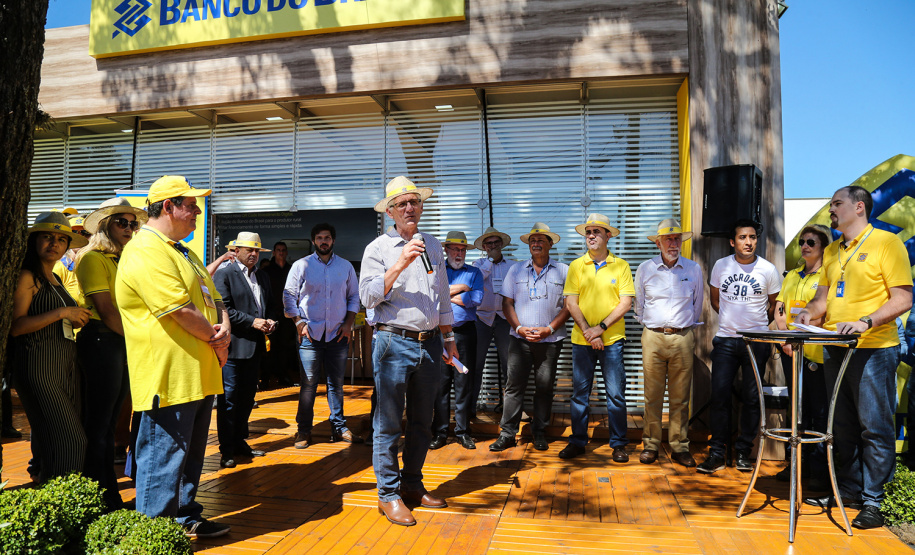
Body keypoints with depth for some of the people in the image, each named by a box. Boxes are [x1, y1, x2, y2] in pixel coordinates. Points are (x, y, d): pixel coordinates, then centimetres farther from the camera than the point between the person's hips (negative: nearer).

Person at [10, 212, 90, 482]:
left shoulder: (55, 279, 19)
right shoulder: (27, 277, -7)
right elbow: (16, 326, -16)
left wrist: (77, 319, 11)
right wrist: (63, 312, -17)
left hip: (65, 364, 8)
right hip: (39, 365, -8)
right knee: (69, 442, -10)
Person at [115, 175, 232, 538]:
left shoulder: (183, 252, 17)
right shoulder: (145, 252, -16)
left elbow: (213, 299, 16)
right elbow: (181, 311, -22)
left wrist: (224, 328, -4)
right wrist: (215, 338, -8)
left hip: (199, 373, 10)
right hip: (169, 377, -10)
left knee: (191, 455, 20)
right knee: (163, 460, 1)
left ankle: (187, 518, 35)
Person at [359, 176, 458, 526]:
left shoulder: (433, 246, 14)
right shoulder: (378, 248, -1)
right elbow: (368, 297, -11)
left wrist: (448, 337, 20)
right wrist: (400, 265, -19)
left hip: (429, 344, 5)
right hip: (394, 342, -5)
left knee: (422, 421, 13)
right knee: (389, 422, 0)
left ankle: (412, 485, 28)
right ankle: (389, 494, 13)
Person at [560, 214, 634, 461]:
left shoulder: (620, 265, 2)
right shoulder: (576, 266, 6)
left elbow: (626, 302, -3)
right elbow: (570, 302, 1)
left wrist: (601, 327, -12)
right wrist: (587, 331, -10)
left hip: (612, 339, -1)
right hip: (581, 339, 1)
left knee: (616, 394, 3)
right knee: (579, 393, 7)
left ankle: (618, 444, 17)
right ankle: (577, 442, 20)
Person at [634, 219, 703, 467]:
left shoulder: (693, 269, 8)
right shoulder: (645, 269, 5)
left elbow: (697, 305, 19)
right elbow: (639, 304, 15)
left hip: (683, 337, 1)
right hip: (653, 336, -1)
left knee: (680, 397, 5)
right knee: (653, 396, 2)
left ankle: (679, 447, 15)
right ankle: (650, 445, 12)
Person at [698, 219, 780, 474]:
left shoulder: (768, 270, 1)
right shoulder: (721, 266, 4)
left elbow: (773, 304, 14)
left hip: (756, 341, 0)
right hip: (725, 340, 1)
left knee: (752, 398, 4)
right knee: (719, 396, -3)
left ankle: (743, 452, 16)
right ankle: (717, 453, 5)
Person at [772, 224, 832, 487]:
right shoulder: (792, 276, 17)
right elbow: (779, 310, 13)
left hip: (816, 352, -6)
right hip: (790, 351, 7)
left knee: (820, 411, -2)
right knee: (797, 408, 13)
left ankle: (819, 469, 6)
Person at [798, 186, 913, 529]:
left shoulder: (886, 242, -4)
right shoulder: (831, 251, 16)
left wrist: (866, 322, -23)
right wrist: (810, 312, 1)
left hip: (873, 350, -6)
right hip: (835, 349, 6)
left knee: (874, 427, -1)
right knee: (842, 426, 13)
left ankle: (873, 500, 10)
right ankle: (849, 489, 25)